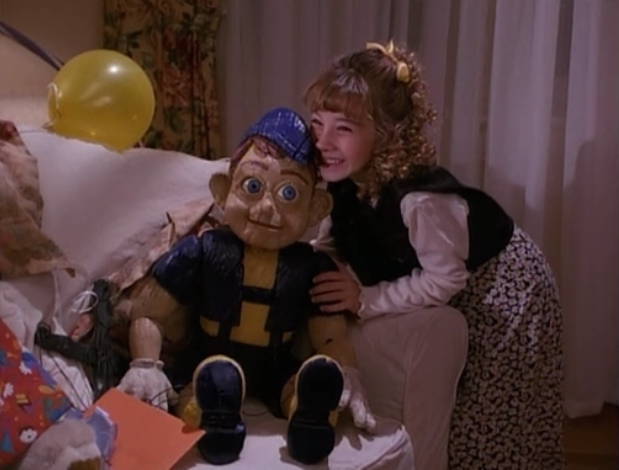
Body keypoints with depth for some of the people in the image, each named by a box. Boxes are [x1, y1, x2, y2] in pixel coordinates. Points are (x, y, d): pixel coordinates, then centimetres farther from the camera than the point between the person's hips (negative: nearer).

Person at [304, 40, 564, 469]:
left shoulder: (420, 199, -39)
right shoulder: (348, 181, -15)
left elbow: (445, 280, -31)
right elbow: (335, 245, -2)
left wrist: (365, 300, -31)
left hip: (503, 289, -7)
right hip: (458, 290, 8)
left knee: (487, 422, 5)